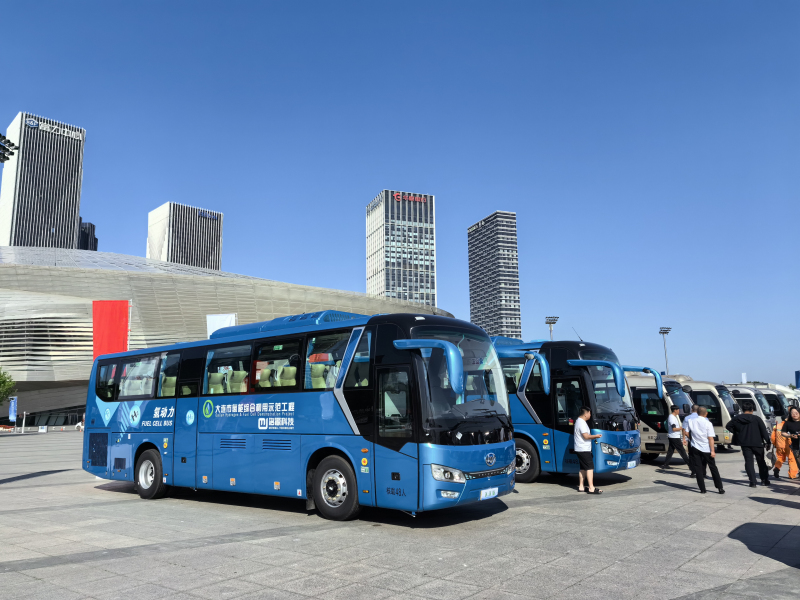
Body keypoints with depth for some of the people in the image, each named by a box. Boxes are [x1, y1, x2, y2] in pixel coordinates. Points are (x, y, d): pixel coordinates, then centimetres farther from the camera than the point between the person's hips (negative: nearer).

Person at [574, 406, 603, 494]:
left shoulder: (578, 421, 17)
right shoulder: (582, 423, -16)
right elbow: (586, 436, -20)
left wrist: (593, 437, 15)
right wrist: (595, 436, -6)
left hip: (580, 449, 11)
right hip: (584, 449, -11)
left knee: (583, 468, 14)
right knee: (590, 467, -10)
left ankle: (581, 487, 18)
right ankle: (591, 488, -12)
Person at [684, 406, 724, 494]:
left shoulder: (690, 421, -3)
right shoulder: (708, 423, -10)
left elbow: (686, 432, 4)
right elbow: (710, 438, -11)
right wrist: (712, 451, -9)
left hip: (695, 448, 1)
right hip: (706, 449, -1)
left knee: (698, 468, 5)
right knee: (713, 468, 10)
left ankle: (702, 489, 4)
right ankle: (720, 488, 12)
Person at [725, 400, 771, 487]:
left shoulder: (737, 418, 0)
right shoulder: (757, 419, -7)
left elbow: (728, 426, 9)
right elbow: (764, 431, -9)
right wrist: (768, 441, -3)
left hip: (745, 444, 1)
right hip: (757, 443, -1)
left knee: (748, 462, 3)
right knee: (761, 462, 15)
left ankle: (753, 482, -5)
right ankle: (765, 480, 22)